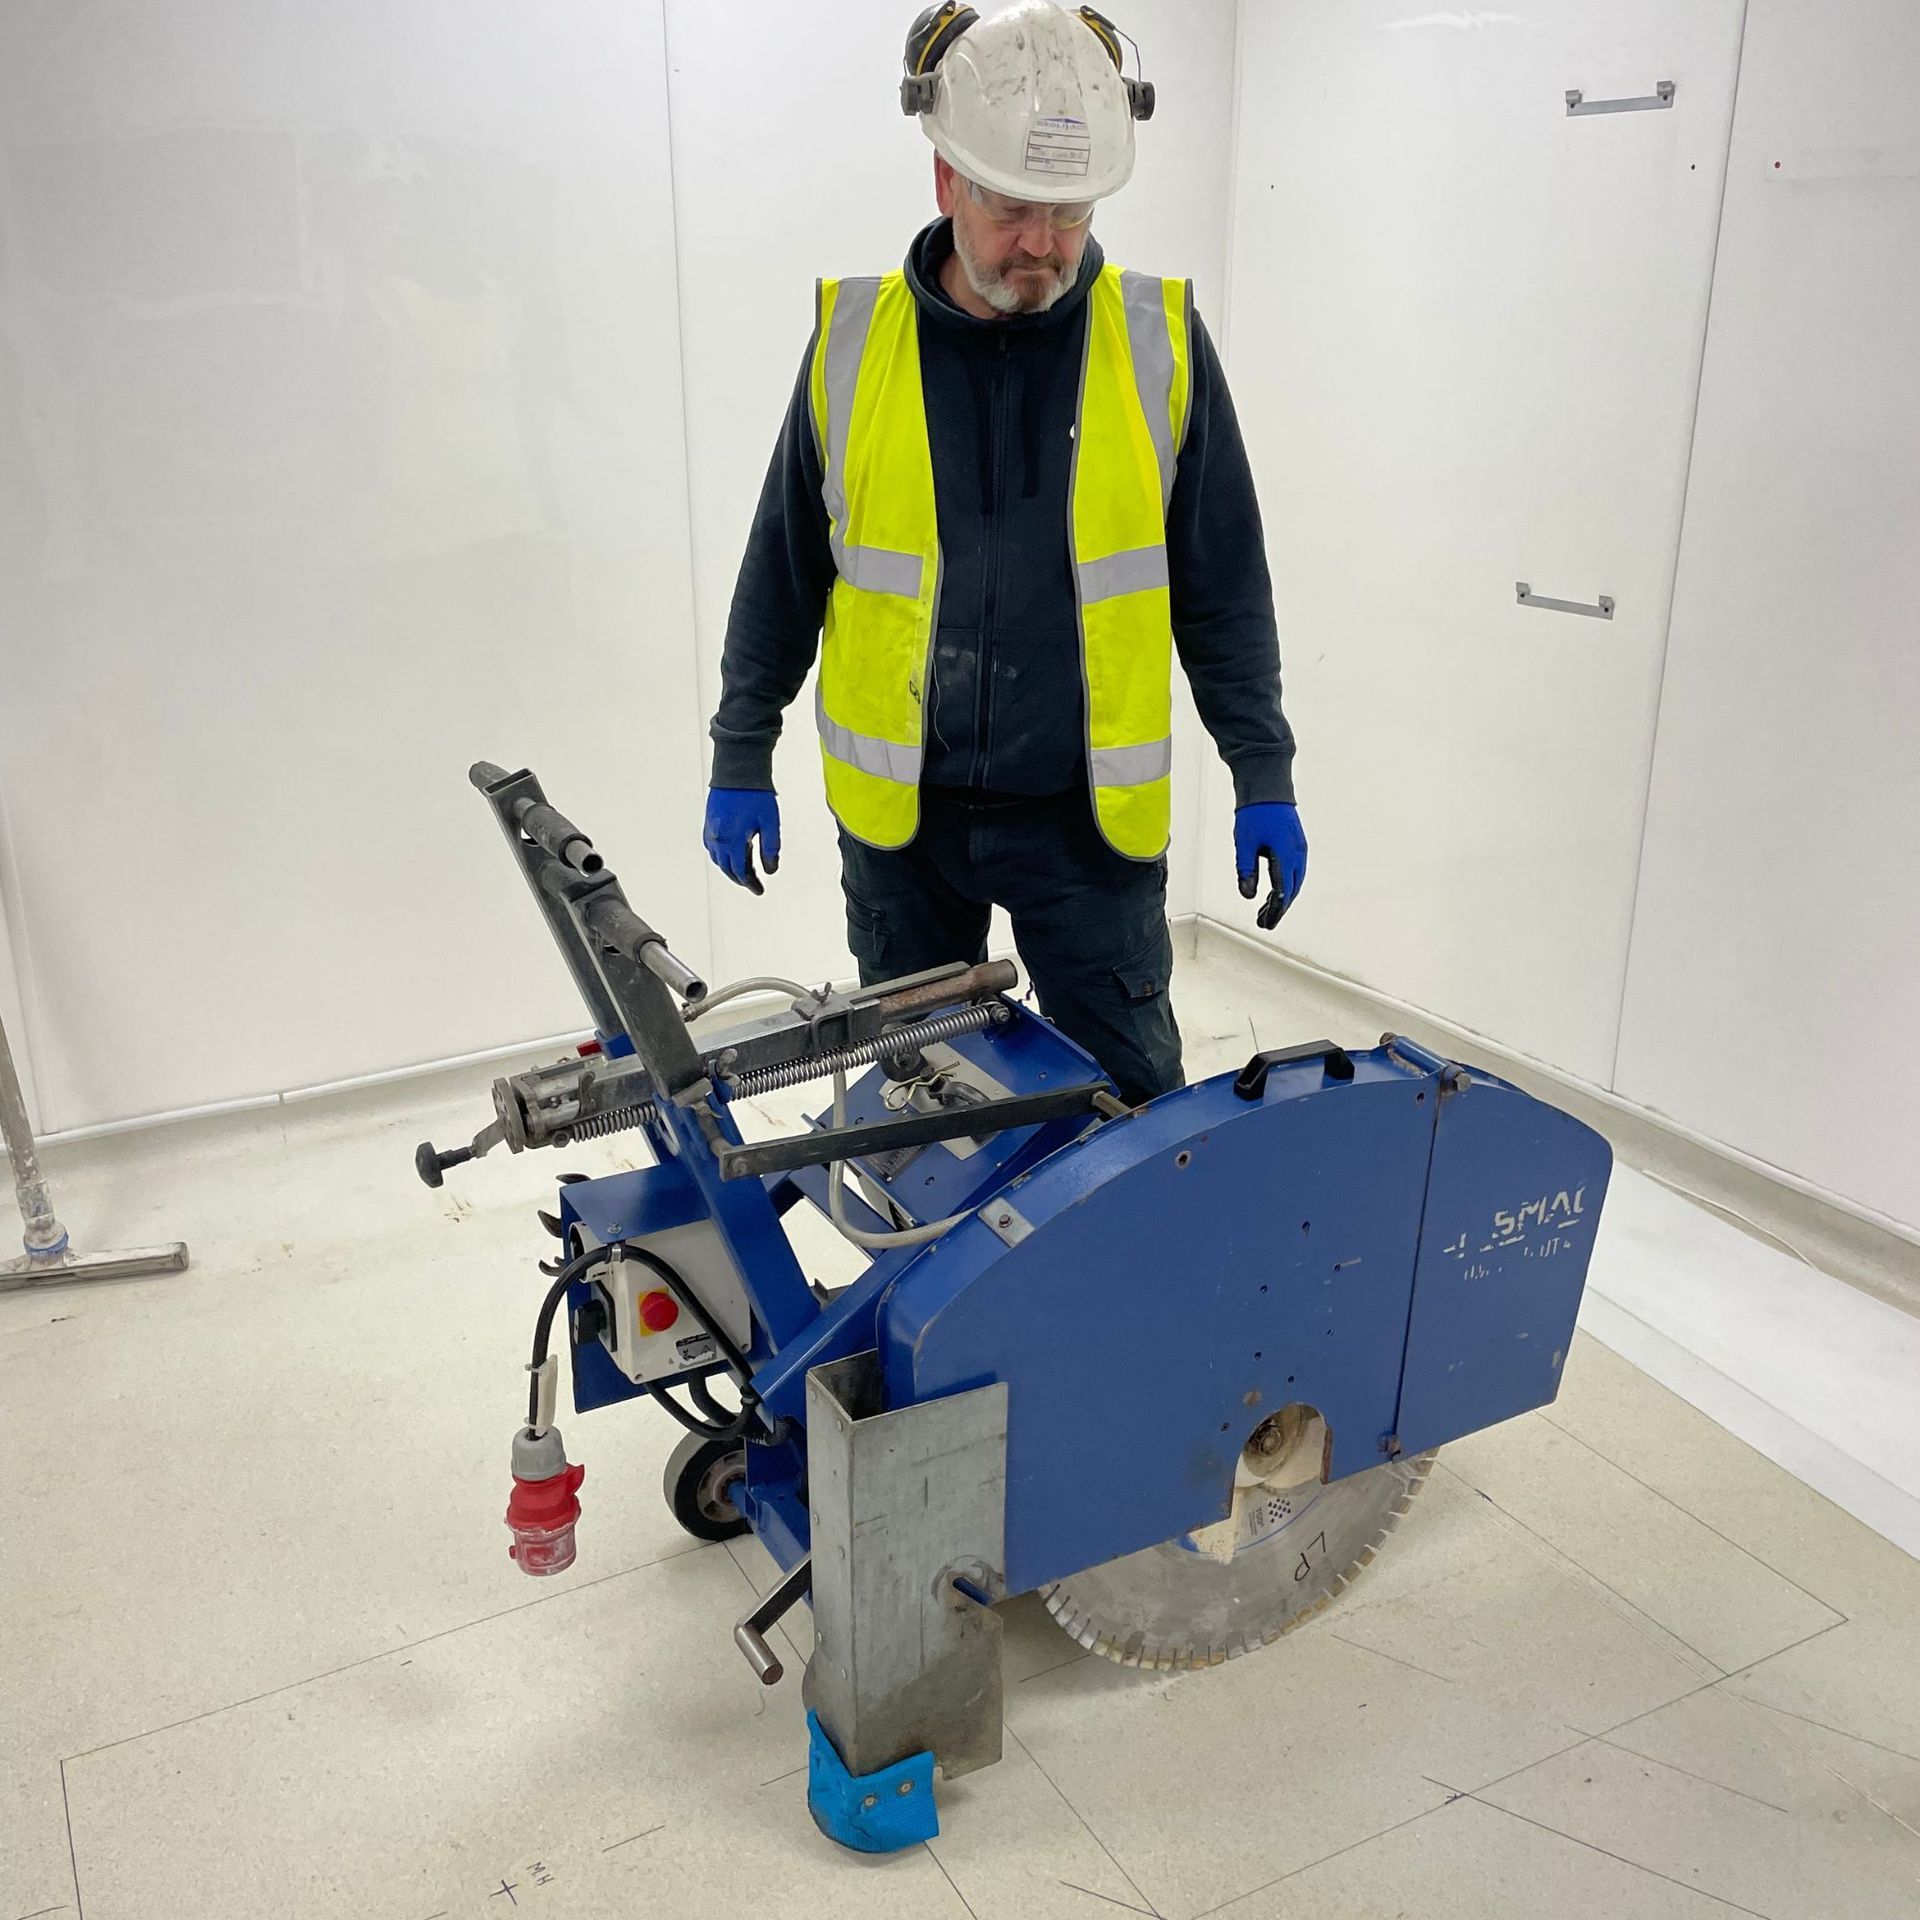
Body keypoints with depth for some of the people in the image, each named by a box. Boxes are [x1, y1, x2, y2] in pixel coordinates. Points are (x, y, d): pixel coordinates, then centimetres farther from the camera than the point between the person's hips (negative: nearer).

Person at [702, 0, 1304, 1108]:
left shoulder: (1161, 341, -4)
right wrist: (741, 758, 7)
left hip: (1089, 812, -1)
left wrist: (1264, 775, 0)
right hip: (899, 810, 1)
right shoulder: (853, 337, -3)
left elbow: (1223, 586, 2)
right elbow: (785, 568, 6)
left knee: (1131, 1100, 7)